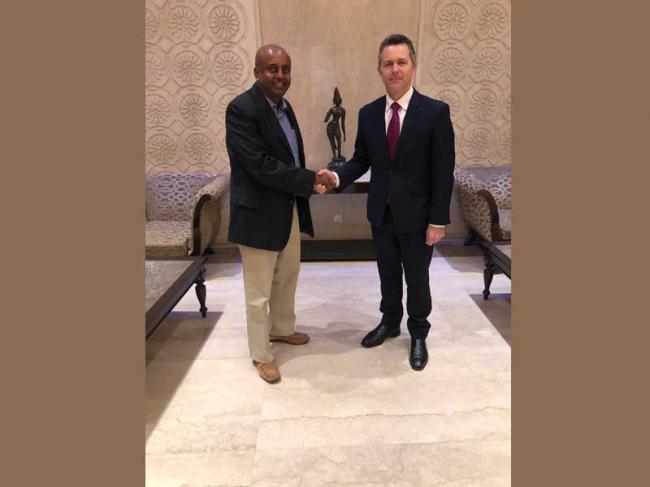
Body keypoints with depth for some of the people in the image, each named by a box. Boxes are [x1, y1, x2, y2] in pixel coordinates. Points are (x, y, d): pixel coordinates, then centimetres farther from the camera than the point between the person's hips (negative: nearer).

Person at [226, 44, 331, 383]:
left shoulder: (283, 105, 10)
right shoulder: (241, 109, -18)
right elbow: (261, 165, -25)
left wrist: (305, 182, 0)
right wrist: (310, 180, -19)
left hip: (290, 209, 9)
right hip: (259, 214, -8)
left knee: (287, 279, 22)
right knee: (259, 292, 5)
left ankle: (281, 329, 44)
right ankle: (261, 355, 22)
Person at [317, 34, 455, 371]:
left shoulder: (435, 112, -11)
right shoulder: (368, 113, 1)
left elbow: (443, 172, -11)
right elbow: (362, 159, 6)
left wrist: (438, 220, -12)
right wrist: (338, 177, -15)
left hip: (416, 215, -3)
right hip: (381, 213, 4)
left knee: (416, 278, 12)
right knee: (387, 274, 19)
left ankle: (418, 334, 34)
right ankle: (390, 322, 42)